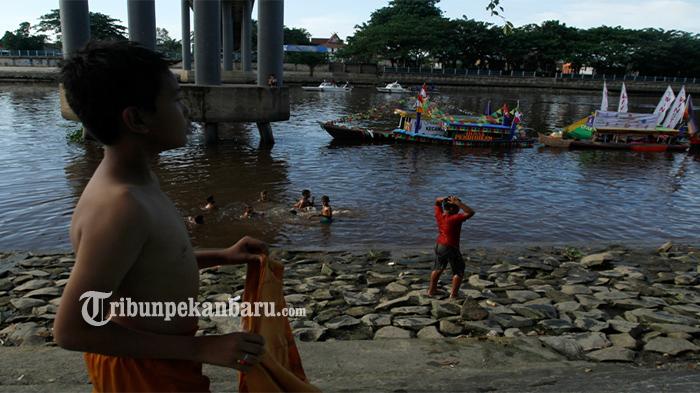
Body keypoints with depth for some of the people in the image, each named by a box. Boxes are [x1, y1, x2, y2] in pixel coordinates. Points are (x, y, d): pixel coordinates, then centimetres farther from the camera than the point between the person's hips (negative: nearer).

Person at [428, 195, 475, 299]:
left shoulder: (439, 215, -4)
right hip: (451, 248, -7)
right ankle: (453, 294, 8)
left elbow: (437, 201, 12)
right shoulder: (455, 218, -23)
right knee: (459, 272, 10)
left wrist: (444, 199, -9)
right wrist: (458, 203, -28)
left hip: (439, 246, 7)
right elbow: (470, 213, -26)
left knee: (438, 268, 25)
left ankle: (431, 290, 34)